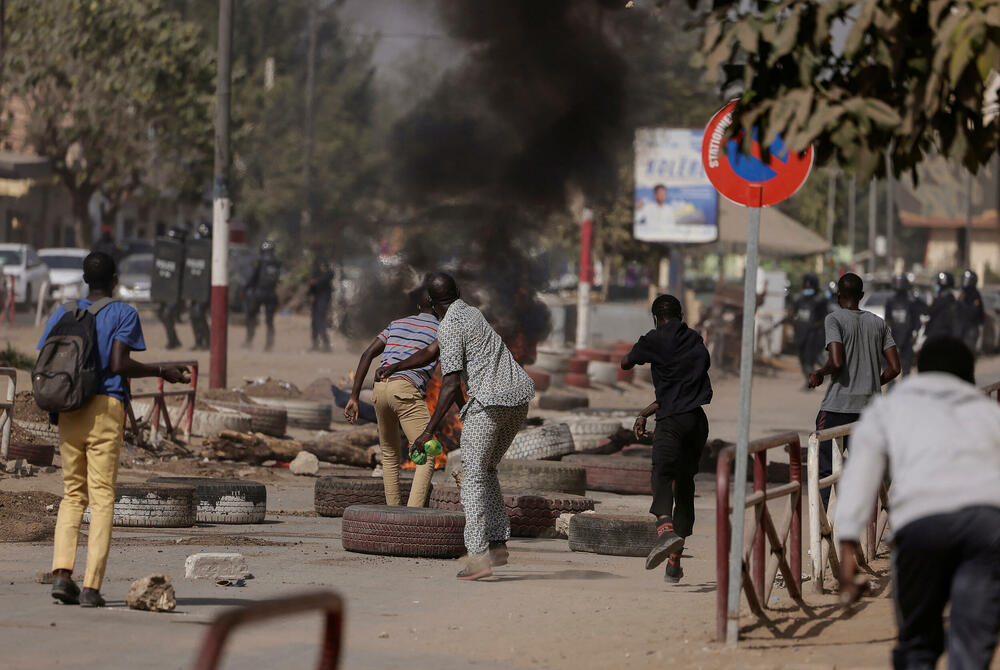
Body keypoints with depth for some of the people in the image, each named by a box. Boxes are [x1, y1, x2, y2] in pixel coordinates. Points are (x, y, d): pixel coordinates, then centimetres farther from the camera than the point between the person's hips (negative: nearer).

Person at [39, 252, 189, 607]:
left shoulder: (64, 313, 13)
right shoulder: (124, 314, 1)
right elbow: (119, 364, -11)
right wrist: (161, 371, 1)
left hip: (69, 409, 4)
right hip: (107, 406, -4)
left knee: (72, 494, 12)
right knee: (102, 497, -3)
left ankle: (62, 573, -7)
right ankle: (91, 586, -10)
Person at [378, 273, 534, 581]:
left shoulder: (450, 326, -7)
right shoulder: (471, 313, 21)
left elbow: (451, 385, -14)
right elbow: (431, 352, 34)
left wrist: (429, 431, -13)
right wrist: (393, 368, 38)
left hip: (489, 400, -8)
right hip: (519, 397, 8)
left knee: (473, 477, -4)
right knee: (486, 470, 20)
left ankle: (478, 555, -14)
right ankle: (498, 544, 11)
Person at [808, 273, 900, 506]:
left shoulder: (835, 319, -5)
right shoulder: (878, 323, 10)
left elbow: (837, 362, -17)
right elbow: (894, 368, 6)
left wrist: (818, 373, 3)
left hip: (838, 407, -5)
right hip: (869, 407, 5)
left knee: (825, 468, -4)